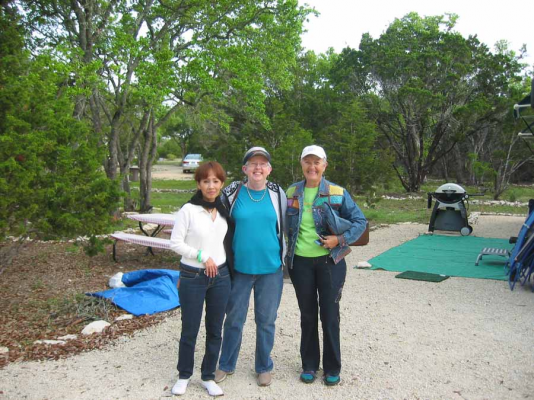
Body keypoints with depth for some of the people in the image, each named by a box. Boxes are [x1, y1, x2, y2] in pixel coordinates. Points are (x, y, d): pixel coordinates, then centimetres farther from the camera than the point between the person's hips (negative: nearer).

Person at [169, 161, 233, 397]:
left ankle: (208, 377, 27)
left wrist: (228, 268, 9)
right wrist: (202, 256, -15)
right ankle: (184, 376, 27)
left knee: (215, 330, 11)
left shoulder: (224, 210, 6)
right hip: (192, 277, -4)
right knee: (190, 330, 6)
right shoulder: (188, 210, -9)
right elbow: (175, 243, -10)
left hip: (220, 277, 4)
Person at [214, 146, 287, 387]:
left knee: (266, 321, 12)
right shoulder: (232, 193, -5)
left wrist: (284, 258, 13)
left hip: (270, 269, 1)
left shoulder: (277, 194, -1)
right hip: (239, 268, 0)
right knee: (234, 319, 12)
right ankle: (226, 365, 31)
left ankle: (264, 367, 31)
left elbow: (286, 227, 10)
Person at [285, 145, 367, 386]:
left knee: (330, 314, 6)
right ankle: (309, 365, 28)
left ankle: (332, 368, 23)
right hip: (300, 262, 2)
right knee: (307, 314, 13)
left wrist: (340, 240, -16)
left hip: (329, 261, -2)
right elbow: (285, 225, 13)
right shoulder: (292, 192, 2)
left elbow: (360, 221, -3)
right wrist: (288, 252, 3)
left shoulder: (338, 193, -6)